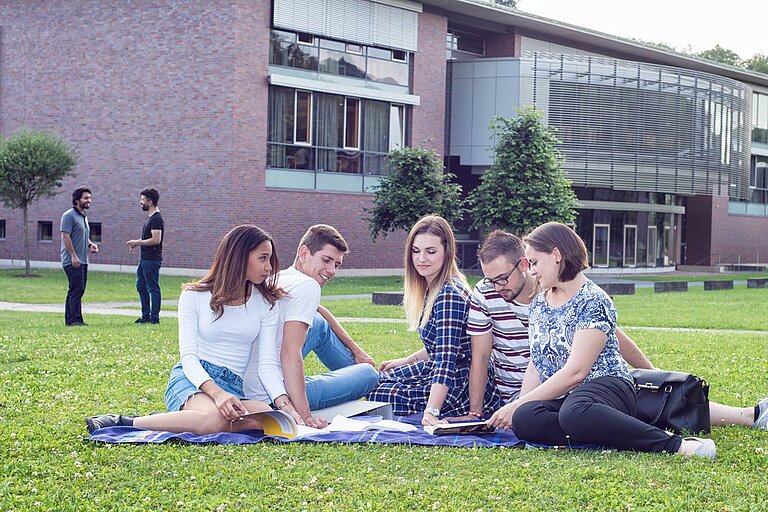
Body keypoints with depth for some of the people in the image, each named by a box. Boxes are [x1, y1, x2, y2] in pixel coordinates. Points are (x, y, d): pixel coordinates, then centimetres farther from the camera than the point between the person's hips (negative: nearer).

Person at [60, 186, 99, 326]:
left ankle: (69, 319, 16)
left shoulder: (84, 216, 19)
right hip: (72, 261, -9)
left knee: (75, 291, 11)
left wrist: (90, 244, 10)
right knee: (76, 289, -13)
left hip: (82, 260, 9)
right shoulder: (69, 215, -9)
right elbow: (65, 236, -16)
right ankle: (75, 319, -13)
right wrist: (73, 255, -21)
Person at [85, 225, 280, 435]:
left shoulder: (266, 303, 9)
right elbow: (188, 356, -7)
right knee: (214, 418, -41)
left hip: (234, 387, 4)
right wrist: (216, 393, -27)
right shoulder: (194, 296, 2)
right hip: (191, 379, -4)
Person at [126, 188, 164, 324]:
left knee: (153, 288, -5)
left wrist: (137, 243, -16)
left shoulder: (156, 219, -16)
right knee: (141, 287, 15)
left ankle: (154, 317, 0)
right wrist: (136, 243, 11)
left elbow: (155, 240, -24)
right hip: (145, 259, 11)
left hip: (152, 260, -11)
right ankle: (146, 316, 21)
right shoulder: (150, 217, 16)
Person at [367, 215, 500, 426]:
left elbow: (447, 357, -34)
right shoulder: (431, 288, 5)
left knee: (377, 396, -13)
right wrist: (408, 360, 21)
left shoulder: (450, 295, -25)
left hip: (461, 385, -10)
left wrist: (431, 411, -41)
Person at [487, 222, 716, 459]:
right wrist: (518, 407, 0)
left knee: (573, 413, -45)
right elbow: (535, 368, 19)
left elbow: (575, 372, -15)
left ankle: (675, 444, -35)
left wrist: (517, 405, -13)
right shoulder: (538, 304, 19)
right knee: (523, 419, -32)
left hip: (607, 387, -6)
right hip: (561, 399, 7)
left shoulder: (593, 301, -7)